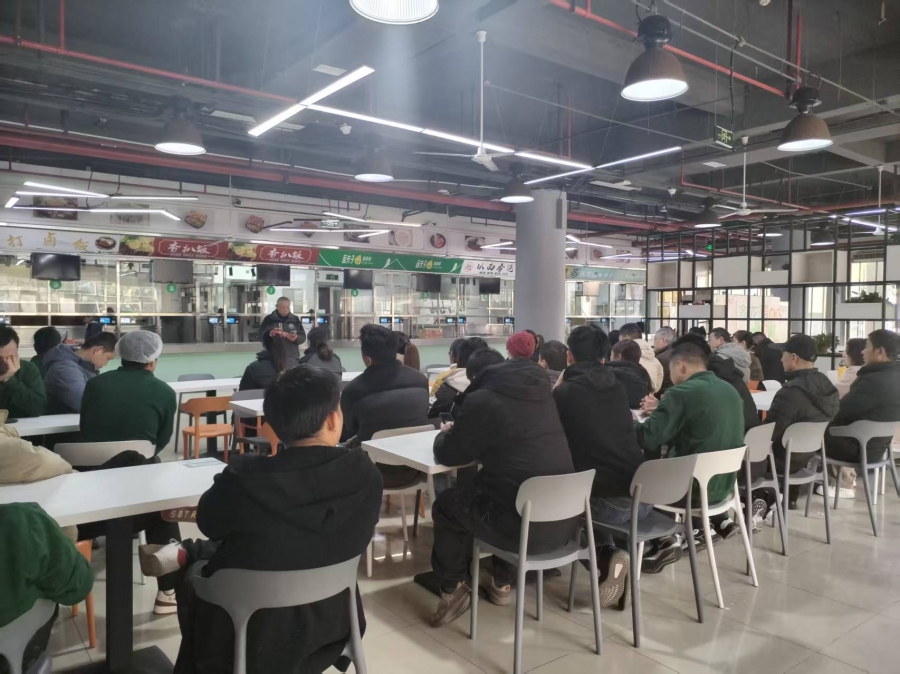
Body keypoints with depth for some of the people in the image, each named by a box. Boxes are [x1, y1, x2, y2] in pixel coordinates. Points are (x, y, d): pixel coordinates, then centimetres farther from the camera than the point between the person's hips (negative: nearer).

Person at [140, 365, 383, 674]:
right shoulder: (366, 475, -19)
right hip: (329, 622, 3)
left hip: (251, 637, -3)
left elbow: (208, 523, -3)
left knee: (193, 574, 26)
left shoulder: (244, 476, -26)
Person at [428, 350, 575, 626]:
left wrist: (444, 434, 25)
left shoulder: (481, 400, -7)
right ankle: (502, 583, 40)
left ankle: (453, 591, 25)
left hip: (525, 525, -7)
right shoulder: (540, 389, 12)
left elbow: (448, 455, 2)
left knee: (446, 504, 16)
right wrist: (460, 432, 33)